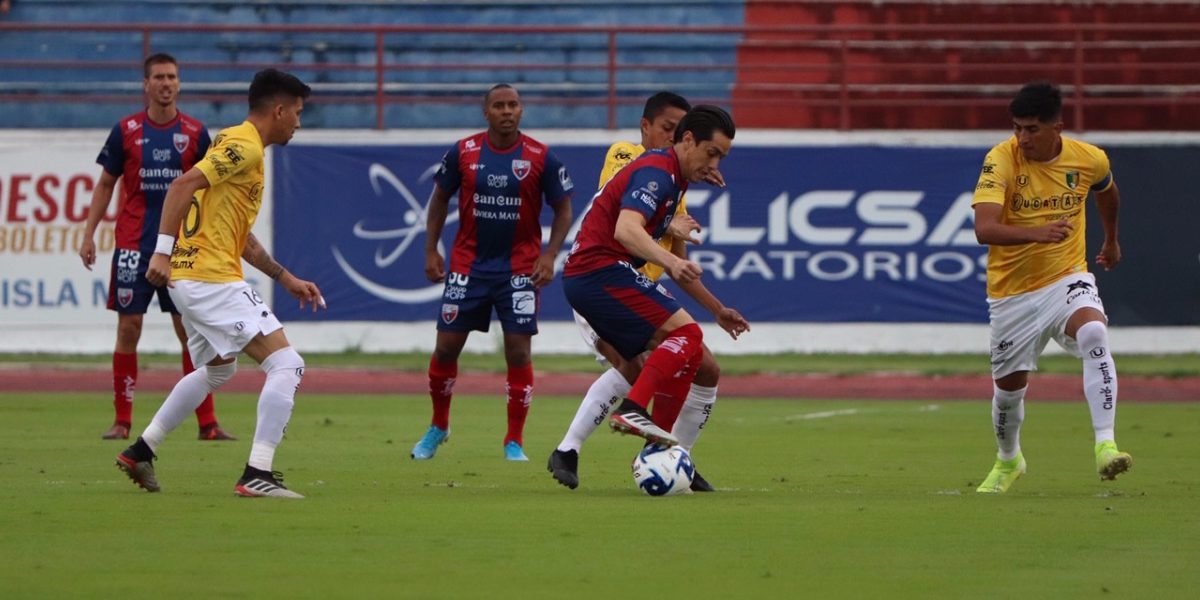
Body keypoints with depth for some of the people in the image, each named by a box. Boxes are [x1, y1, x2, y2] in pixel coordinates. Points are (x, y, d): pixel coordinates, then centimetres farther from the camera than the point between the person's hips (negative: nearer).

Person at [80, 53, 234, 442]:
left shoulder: (194, 132, 4)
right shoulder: (126, 131, 2)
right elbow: (105, 185, 8)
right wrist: (89, 234, 2)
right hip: (134, 245, -1)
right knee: (128, 328, -2)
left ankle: (207, 423, 1)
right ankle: (122, 421, 5)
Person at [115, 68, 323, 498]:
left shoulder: (238, 146, 20)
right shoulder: (244, 147, -11)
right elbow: (183, 186, -23)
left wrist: (285, 278, 26)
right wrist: (162, 251, -27)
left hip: (190, 280, 11)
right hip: (212, 280, -11)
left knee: (217, 370, 31)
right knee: (286, 364, -12)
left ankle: (141, 451, 33)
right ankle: (257, 475, -17)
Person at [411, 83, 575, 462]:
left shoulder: (541, 158, -6)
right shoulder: (463, 153, -3)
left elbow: (563, 209, 2)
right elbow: (440, 199, 10)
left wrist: (549, 256, -10)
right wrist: (431, 250, 4)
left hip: (519, 270, -1)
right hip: (468, 264, 1)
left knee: (518, 350, -6)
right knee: (446, 346, 2)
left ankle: (515, 442, 5)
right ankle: (437, 427, 24)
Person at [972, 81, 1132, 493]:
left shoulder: (1089, 159, -8)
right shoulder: (1001, 160, -19)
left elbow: (1106, 191, 19)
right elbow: (984, 228, -32)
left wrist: (1111, 239, 34)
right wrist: (1037, 232, -48)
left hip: (1067, 278, 0)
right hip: (1012, 291, 0)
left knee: (1094, 335, -31)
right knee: (1009, 387, 12)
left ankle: (1105, 445, -34)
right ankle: (1008, 460, 44)